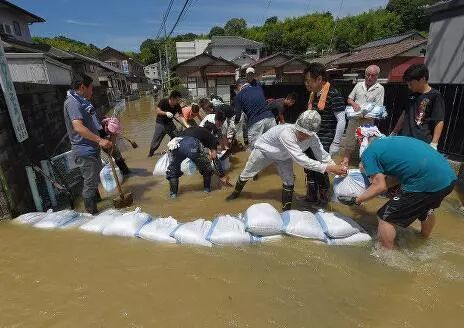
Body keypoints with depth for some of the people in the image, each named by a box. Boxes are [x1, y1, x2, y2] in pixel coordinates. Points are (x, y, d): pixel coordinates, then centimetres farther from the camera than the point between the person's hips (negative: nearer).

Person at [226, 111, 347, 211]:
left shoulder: (313, 138, -28)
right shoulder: (286, 133, -47)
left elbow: (323, 155, -17)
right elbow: (300, 159, -52)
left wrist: (337, 168, -32)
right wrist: (327, 168, -54)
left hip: (284, 156, 4)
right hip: (264, 149, -4)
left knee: (289, 182, -6)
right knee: (246, 174, 12)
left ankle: (286, 210, 14)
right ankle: (236, 192, 41)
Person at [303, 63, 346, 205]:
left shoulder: (333, 95, -14)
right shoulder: (313, 94, 9)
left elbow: (341, 121, -15)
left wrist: (336, 144, -15)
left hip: (324, 141, -8)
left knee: (320, 170, -1)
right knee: (309, 169, 14)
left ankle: (323, 201, 22)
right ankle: (311, 198, 33)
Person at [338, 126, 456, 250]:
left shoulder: (368, 152, -3)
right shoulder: (393, 140, 21)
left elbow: (380, 186, -7)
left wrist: (356, 200, 2)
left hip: (427, 182, -9)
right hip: (449, 176, 9)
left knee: (385, 218, 6)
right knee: (426, 209, 36)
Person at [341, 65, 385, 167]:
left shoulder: (380, 88, -2)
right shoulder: (359, 85, 8)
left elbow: (378, 108, -7)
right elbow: (349, 99, 12)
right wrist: (354, 104, -9)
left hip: (368, 121, -3)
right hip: (354, 119, 3)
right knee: (349, 141, 8)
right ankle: (345, 160, 21)